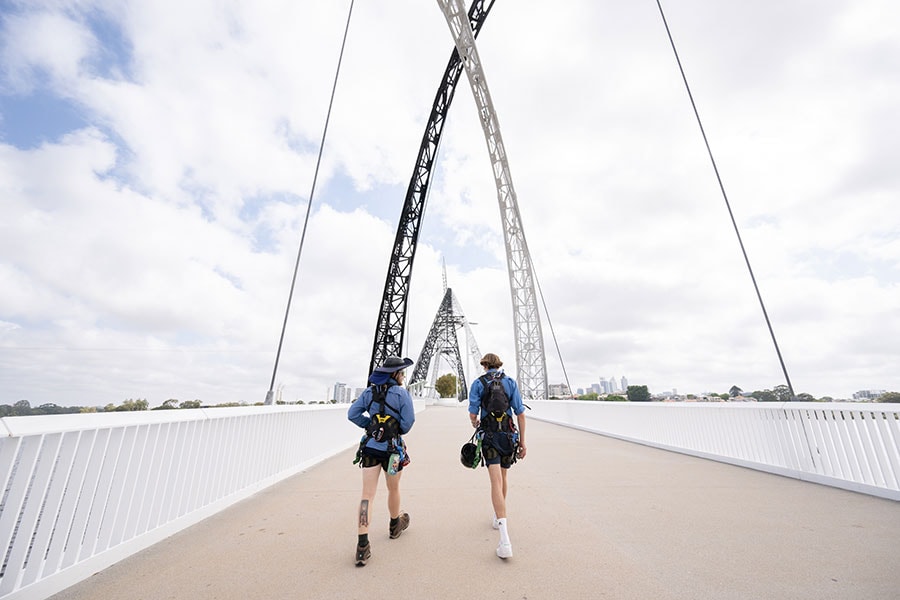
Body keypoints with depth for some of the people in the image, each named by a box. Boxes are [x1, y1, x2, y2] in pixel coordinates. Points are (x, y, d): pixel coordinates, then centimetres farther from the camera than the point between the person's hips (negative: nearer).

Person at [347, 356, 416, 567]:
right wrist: (398, 431, 6)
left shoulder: (369, 391, 1)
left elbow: (353, 414, 0)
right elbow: (408, 422, -14)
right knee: (393, 489, 21)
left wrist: (370, 425, 7)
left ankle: (363, 545, 4)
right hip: (392, 448, -3)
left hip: (370, 447, 3)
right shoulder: (401, 393, -13)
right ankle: (395, 525, 44)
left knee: (367, 495, 6)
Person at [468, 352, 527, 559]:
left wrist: (475, 424, 18)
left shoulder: (478, 383, -2)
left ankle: (505, 539, -16)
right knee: (502, 477, 22)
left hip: (489, 435, -3)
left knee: (496, 481, -7)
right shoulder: (511, 382, 3)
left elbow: (473, 414, -5)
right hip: (509, 434, 3)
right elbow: (520, 414, -1)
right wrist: (522, 441, 5)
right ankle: (498, 518, 41)